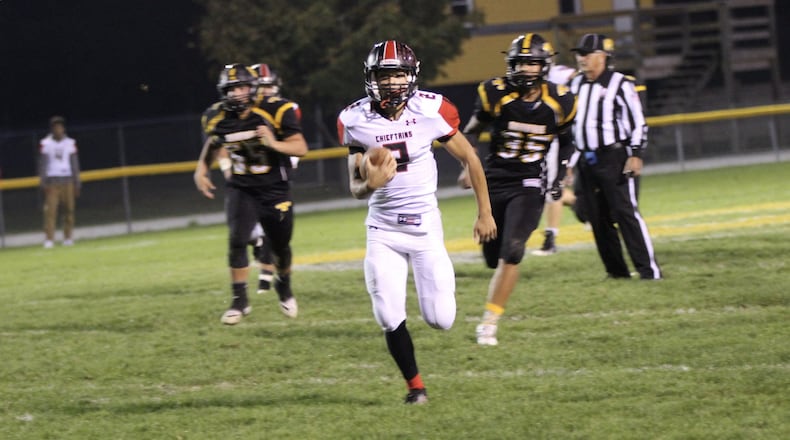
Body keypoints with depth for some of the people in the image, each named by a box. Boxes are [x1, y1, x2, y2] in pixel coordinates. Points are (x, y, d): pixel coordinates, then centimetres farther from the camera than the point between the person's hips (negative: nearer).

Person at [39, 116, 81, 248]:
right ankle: (49, 239, -11)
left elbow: (75, 164, 11)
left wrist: (77, 183, 7)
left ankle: (68, 238, 12)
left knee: (69, 210, 2)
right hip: (52, 181, -3)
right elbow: (42, 164, 2)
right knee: (50, 210, -11)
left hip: (68, 181, 3)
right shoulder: (45, 144, 1)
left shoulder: (70, 143, 9)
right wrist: (43, 182, -6)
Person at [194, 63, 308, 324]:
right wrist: (201, 171, 1)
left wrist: (274, 144, -33)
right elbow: (212, 146, 16)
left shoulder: (275, 112, -17)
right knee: (237, 240, -17)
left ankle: (284, 287, 42)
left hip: (275, 189, -1)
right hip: (241, 189, 1)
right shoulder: (217, 118, -5)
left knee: (280, 245, 13)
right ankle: (240, 301, -9)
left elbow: (300, 148, -17)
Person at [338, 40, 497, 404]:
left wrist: (485, 213, 6)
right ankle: (415, 385, 14)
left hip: (425, 226, 0)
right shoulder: (357, 121, -10)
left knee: (440, 320, -2)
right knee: (390, 318, -10)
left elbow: (470, 158, 2)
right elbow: (355, 188, -3)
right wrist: (370, 184, -27)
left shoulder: (431, 111, -13)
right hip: (383, 230, 0)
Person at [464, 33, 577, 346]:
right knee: (494, 257, 3)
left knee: (510, 253, -16)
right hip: (495, 180, 1)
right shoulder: (495, 94, -10)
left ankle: (489, 322, -14)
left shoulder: (559, 102, -5)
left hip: (529, 185, -1)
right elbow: (473, 130, 7)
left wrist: (560, 176, 6)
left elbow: (566, 140, 14)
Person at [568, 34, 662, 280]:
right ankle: (616, 269, 15)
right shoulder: (576, 86, 13)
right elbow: (571, 125, 20)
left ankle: (649, 269, -9)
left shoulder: (620, 84, -8)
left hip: (615, 157, -7)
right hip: (587, 161, 7)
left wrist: (636, 154, -16)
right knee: (597, 218, 6)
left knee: (625, 212, -11)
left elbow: (637, 122, -8)